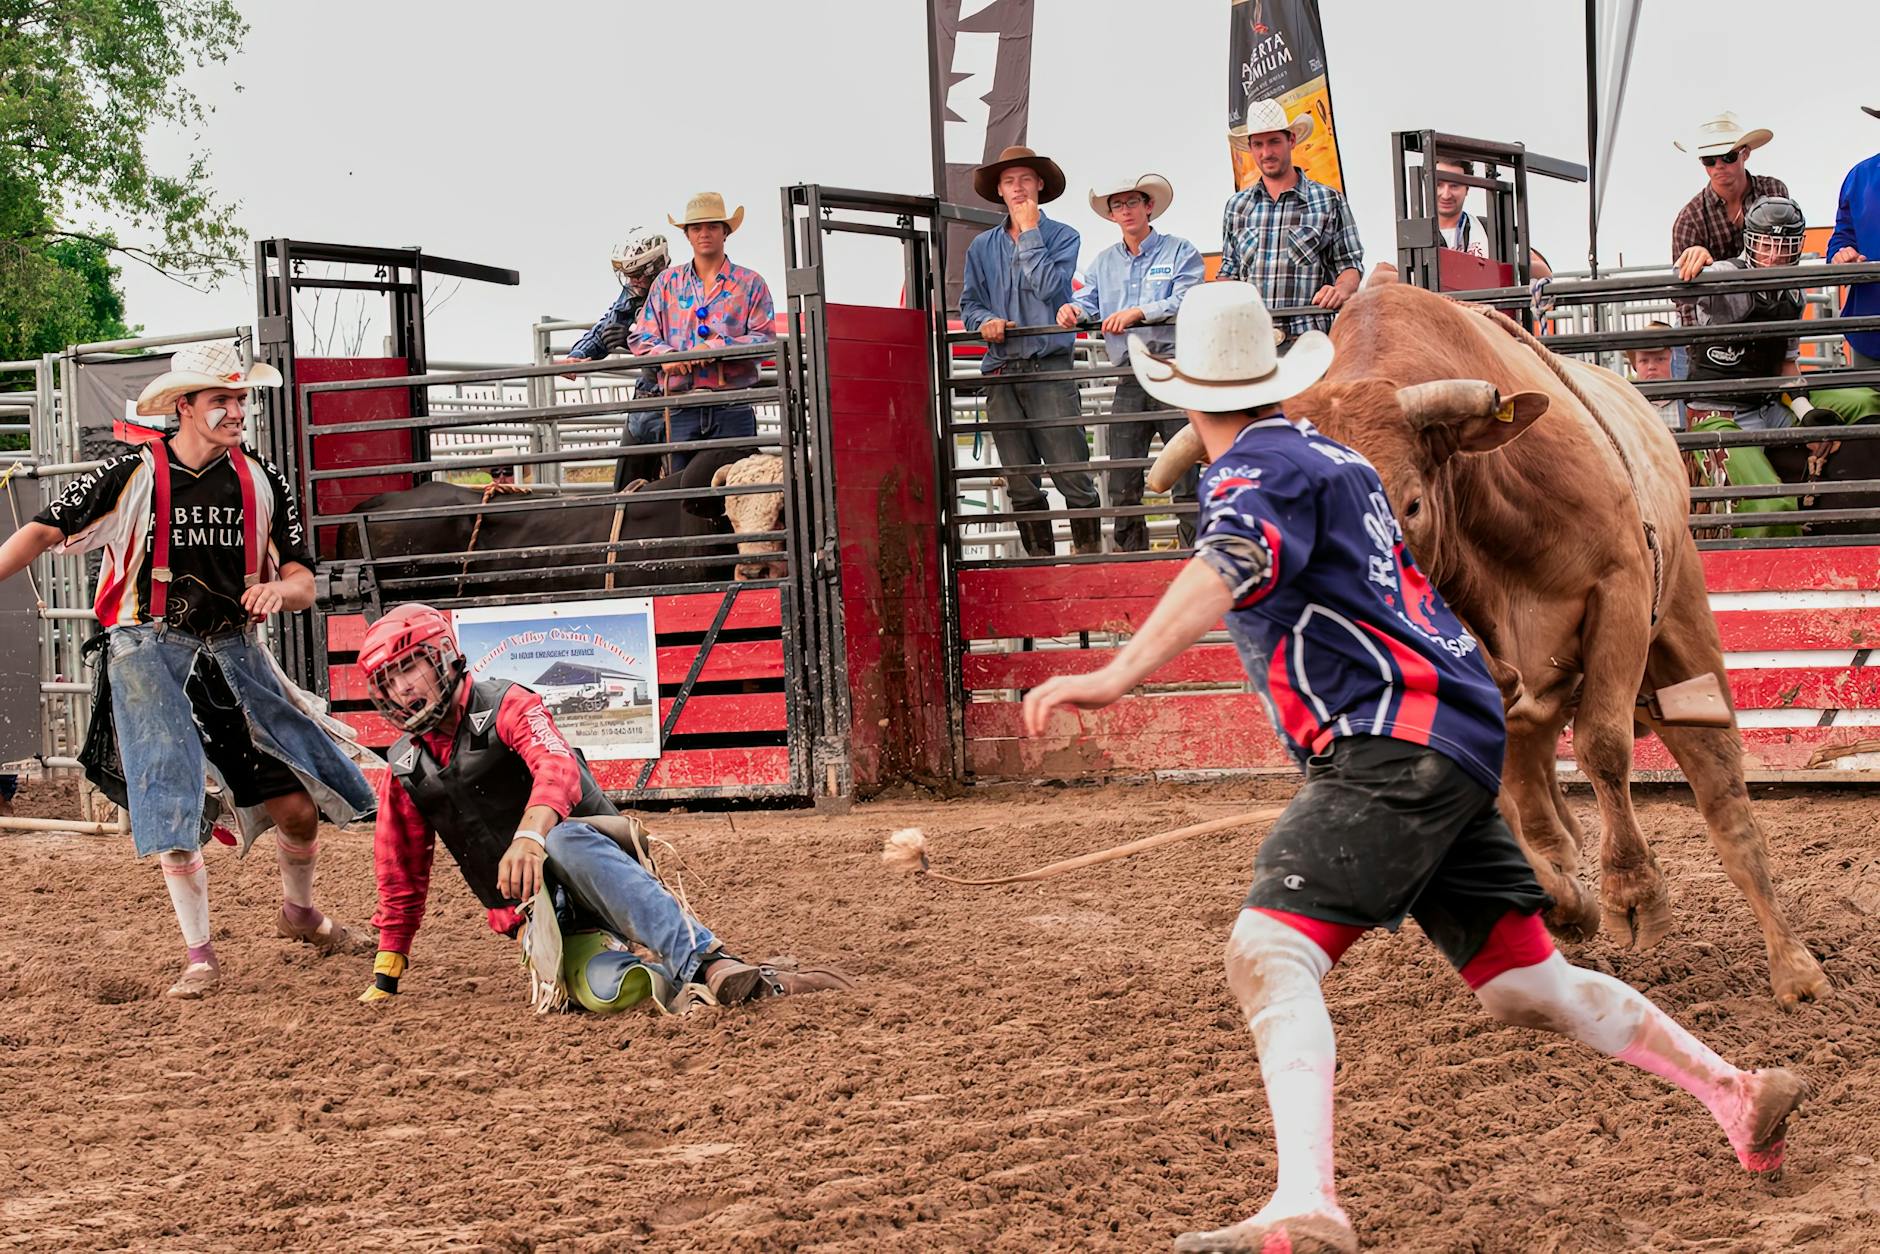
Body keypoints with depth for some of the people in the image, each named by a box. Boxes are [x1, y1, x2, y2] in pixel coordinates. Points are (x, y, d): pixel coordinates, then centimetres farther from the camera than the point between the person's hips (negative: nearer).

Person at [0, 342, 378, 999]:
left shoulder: (262, 481, 3)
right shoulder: (135, 475, -8)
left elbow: (304, 584, 3)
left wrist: (279, 590, -20)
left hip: (234, 650, 3)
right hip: (150, 650, -3)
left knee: (298, 805, 4)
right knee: (173, 807, -10)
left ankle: (300, 913, 32)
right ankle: (198, 954, 4)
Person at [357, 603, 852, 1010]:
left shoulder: (505, 706, -1)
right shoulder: (404, 772, 15)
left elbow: (558, 768, -22)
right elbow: (402, 880, 26)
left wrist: (530, 836, -42)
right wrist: (384, 980, 26)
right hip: (539, 914, 2)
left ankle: (710, 964, -51)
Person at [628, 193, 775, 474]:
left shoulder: (750, 283, 8)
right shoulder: (667, 282, 15)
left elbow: (765, 339, -2)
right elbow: (640, 337, 12)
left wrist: (715, 347, -15)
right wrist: (665, 354, -10)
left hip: (733, 409, -2)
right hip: (682, 411, 2)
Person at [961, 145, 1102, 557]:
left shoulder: (1062, 236, 5)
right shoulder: (982, 246, 15)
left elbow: (1048, 286, -10)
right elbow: (968, 302, 15)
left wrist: (1029, 231, -5)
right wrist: (984, 320, -7)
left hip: (1049, 368, -4)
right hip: (1001, 373, 4)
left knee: (1073, 476, -8)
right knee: (1021, 485, 5)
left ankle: (1089, 557, 0)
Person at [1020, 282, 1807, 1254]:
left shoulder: (1256, 469, -6)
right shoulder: (1334, 459, 21)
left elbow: (1225, 572, -29)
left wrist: (1117, 675, -42)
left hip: (1397, 747, -10)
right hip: (1456, 746, 10)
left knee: (1268, 954, -23)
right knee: (1523, 985, 20)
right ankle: (1735, 1094, 31)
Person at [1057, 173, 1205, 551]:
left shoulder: (1179, 251, 5)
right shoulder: (1104, 262, 20)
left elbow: (1186, 301, -10)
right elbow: (1088, 300, 9)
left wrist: (1139, 313, -24)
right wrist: (1072, 310, -15)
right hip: (1129, 378, 4)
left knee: (1186, 477, -5)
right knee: (1122, 484, 2)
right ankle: (1129, 555, 9)